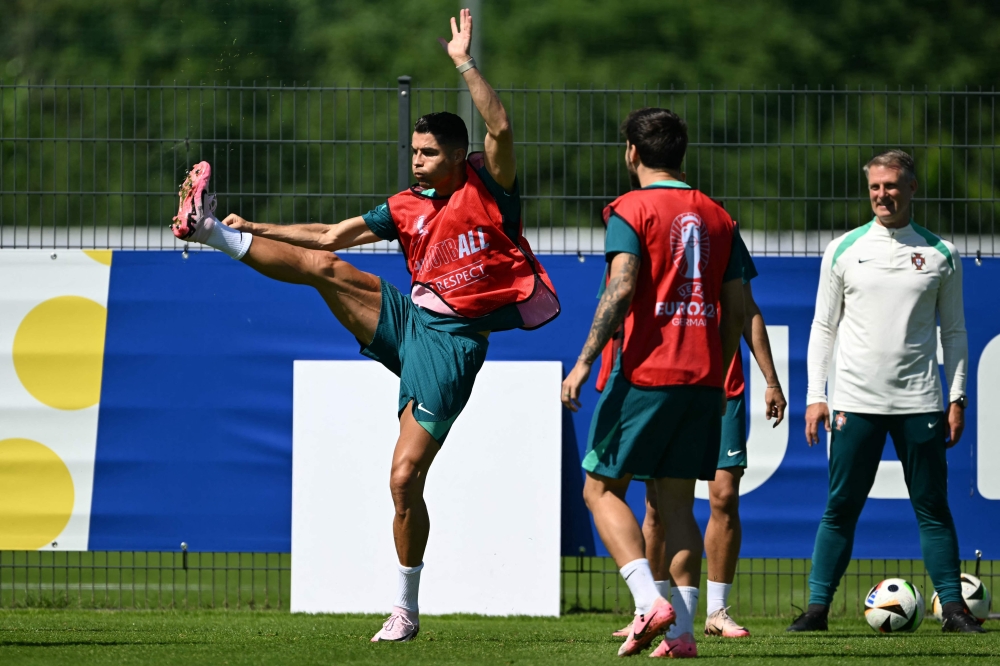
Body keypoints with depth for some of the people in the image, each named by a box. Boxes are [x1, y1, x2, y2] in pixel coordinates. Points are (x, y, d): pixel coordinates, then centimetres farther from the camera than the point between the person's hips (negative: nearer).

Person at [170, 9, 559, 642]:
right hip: (407, 321, 6)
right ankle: (210, 231, -5)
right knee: (323, 267, -14)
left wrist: (465, 64, -24)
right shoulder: (408, 207, 13)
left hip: (452, 343, -6)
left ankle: (406, 609, 1)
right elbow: (331, 235, 16)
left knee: (406, 477, -10)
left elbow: (500, 130, -21)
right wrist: (257, 228, 10)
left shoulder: (487, 187, -4)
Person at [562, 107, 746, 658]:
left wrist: (585, 361, -16)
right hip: (702, 380, 5)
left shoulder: (631, 209, -4)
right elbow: (737, 307, 12)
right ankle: (681, 632, 0)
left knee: (602, 489, 4)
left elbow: (621, 288, -17)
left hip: (645, 372, -5)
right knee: (677, 502, 9)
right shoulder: (717, 217, 13)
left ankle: (649, 601, -15)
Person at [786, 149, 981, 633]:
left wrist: (956, 397, 2)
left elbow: (954, 331, 11)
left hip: (919, 403, 0)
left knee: (932, 507, 1)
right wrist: (815, 396, 1)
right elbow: (823, 326, 8)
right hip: (855, 402, 0)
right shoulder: (844, 249, 6)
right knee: (840, 508, 0)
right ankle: (817, 607, 4)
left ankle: (953, 608, 4)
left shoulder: (940, 254, 6)